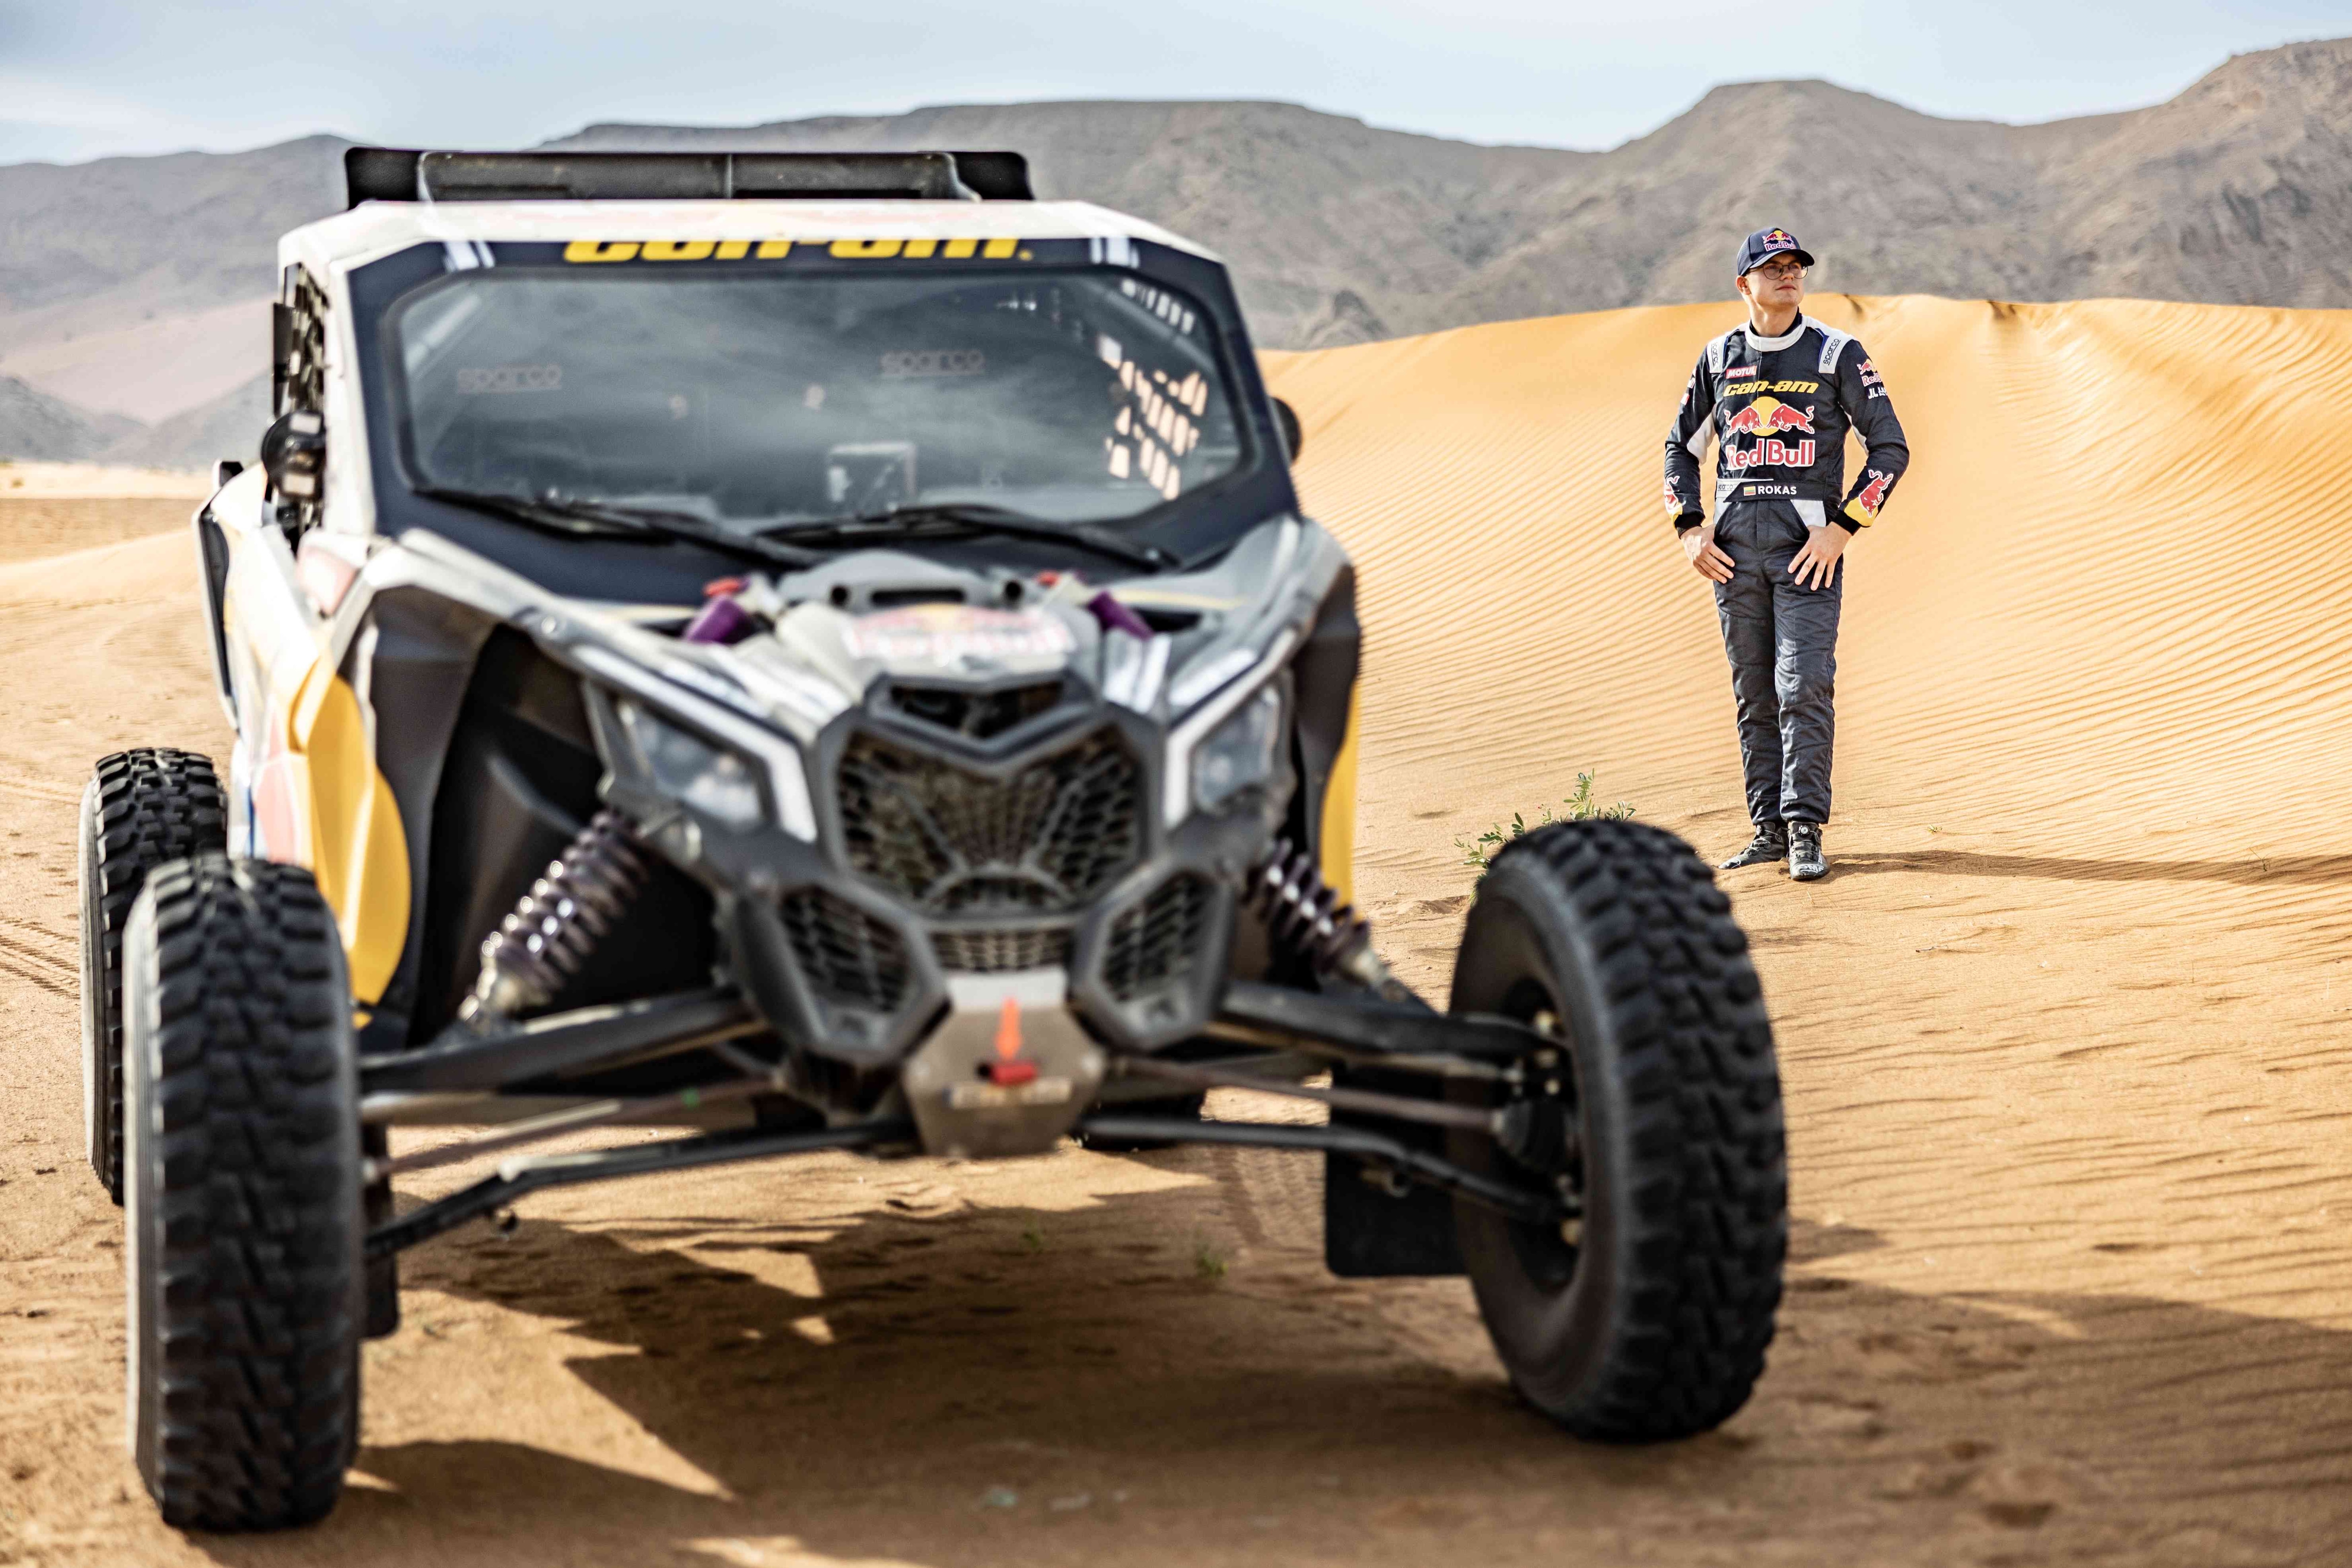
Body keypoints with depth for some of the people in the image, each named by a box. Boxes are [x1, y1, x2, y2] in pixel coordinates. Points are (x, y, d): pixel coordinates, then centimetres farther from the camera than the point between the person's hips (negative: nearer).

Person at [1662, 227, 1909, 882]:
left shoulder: (1837, 353, 2)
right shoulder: (1719, 358, 11)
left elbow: (1890, 447, -1)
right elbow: (1682, 446, 20)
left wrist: (1842, 528, -10)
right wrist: (1690, 529, 7)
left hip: (1809, 544, -4)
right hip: (1735, 545, 4)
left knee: (1804, 687, -12)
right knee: (1754, 693, 6)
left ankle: (1806, 831, -11)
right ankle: (1770, 828, 13)